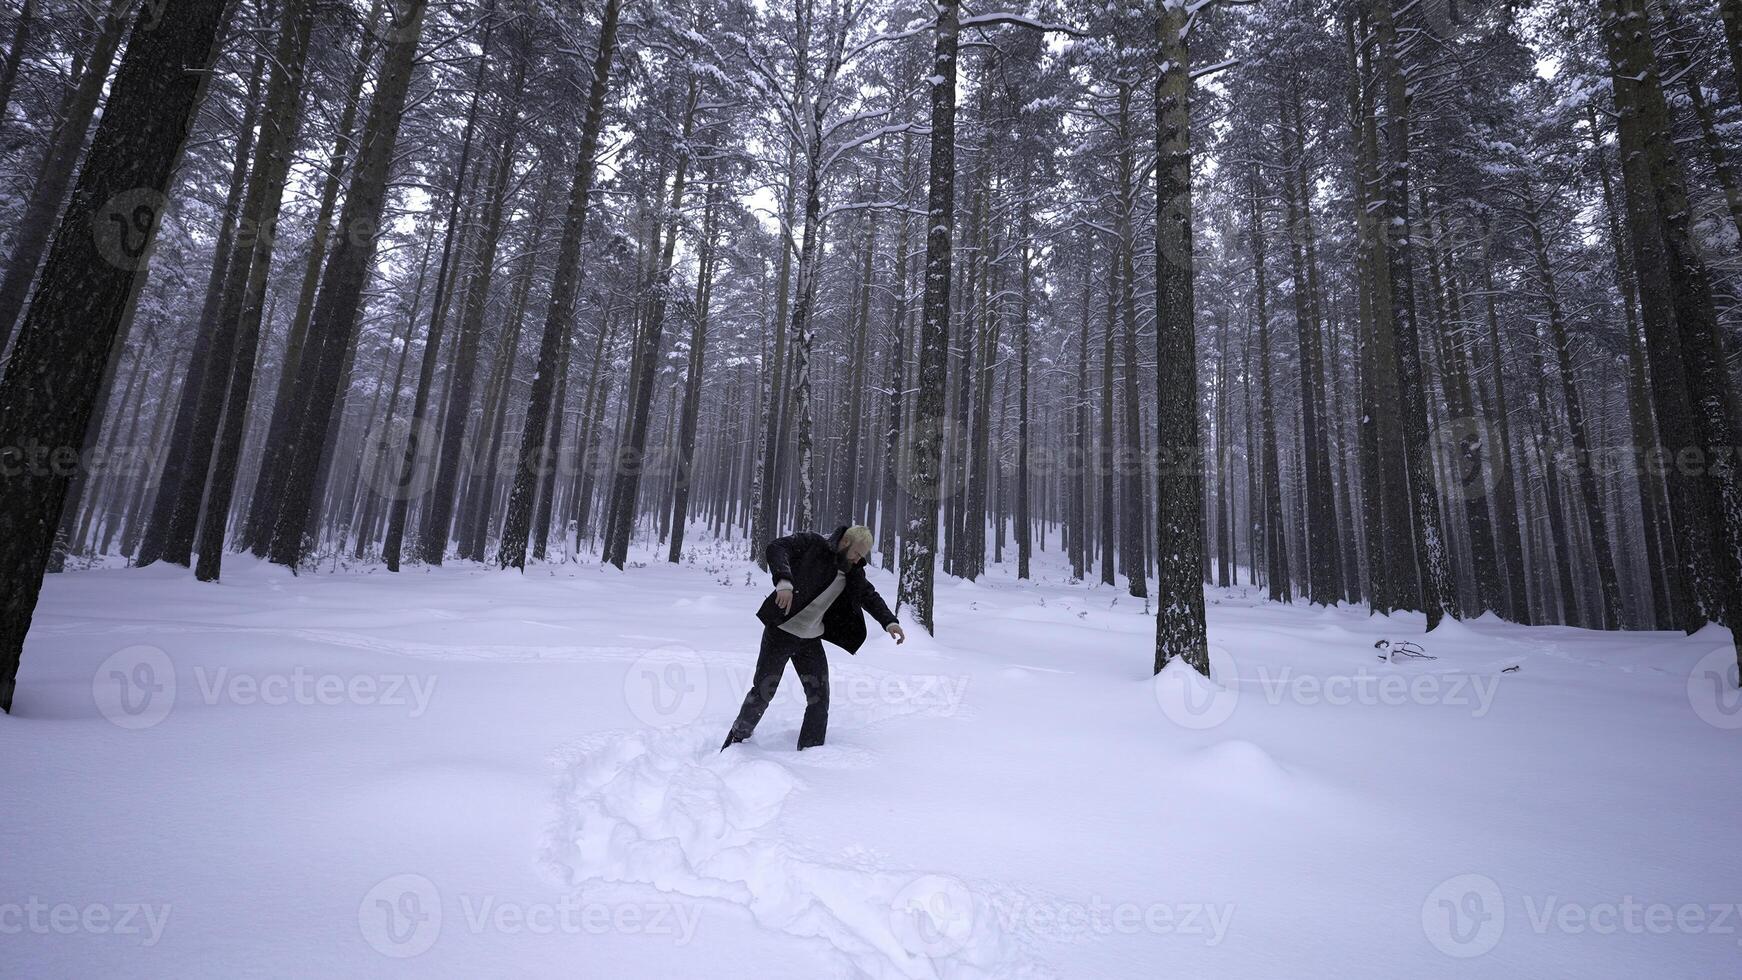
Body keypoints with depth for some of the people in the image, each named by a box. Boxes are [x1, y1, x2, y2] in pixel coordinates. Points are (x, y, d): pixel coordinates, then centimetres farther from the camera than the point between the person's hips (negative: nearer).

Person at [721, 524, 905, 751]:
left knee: (820, 698, 3)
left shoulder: (853, 574, 5)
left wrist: (889, 622, -9)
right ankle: (736, 740, 25)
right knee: (763, 692, 4)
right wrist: (784, 580, -41)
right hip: (781, 631, -5)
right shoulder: (813, 544, -14)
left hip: (811, 639, 5)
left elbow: (871, 596, 8)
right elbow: (776, 548, -24)